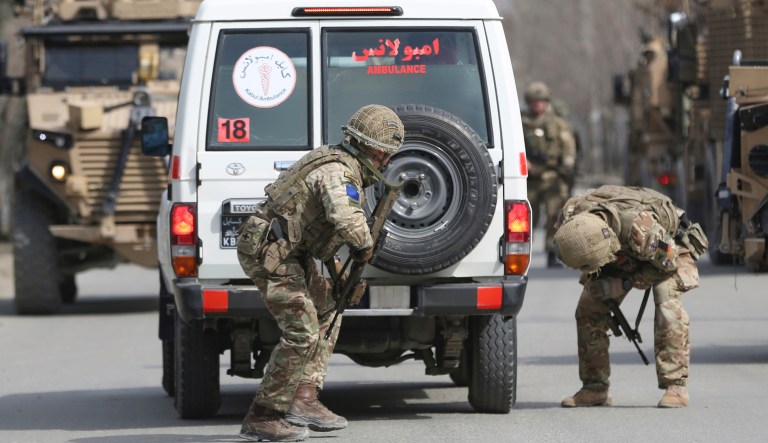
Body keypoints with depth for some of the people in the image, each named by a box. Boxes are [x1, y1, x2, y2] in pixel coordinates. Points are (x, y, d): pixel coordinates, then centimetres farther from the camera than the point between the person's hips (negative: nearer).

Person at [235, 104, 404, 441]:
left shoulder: (340, 165, 15)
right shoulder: (338, 172, -19)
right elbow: (347, 218, -37)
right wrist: (364, 245, -17)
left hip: (288, 252, 11)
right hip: (268, 252, -11)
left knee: (326, 313, 15)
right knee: (302, 334, -11)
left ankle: (304, 400, 11)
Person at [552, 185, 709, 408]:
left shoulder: (640, 226, -46)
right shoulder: (569, 218, -30)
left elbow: (667, 262, -27)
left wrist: (623, 285, -28)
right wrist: (594, 277, -15)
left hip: (668, 248, -5)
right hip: (622, 254, 5)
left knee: (668, 308, -27)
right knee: (588, 308, -7)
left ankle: (675, 386, -20)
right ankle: (594, 388, 2)